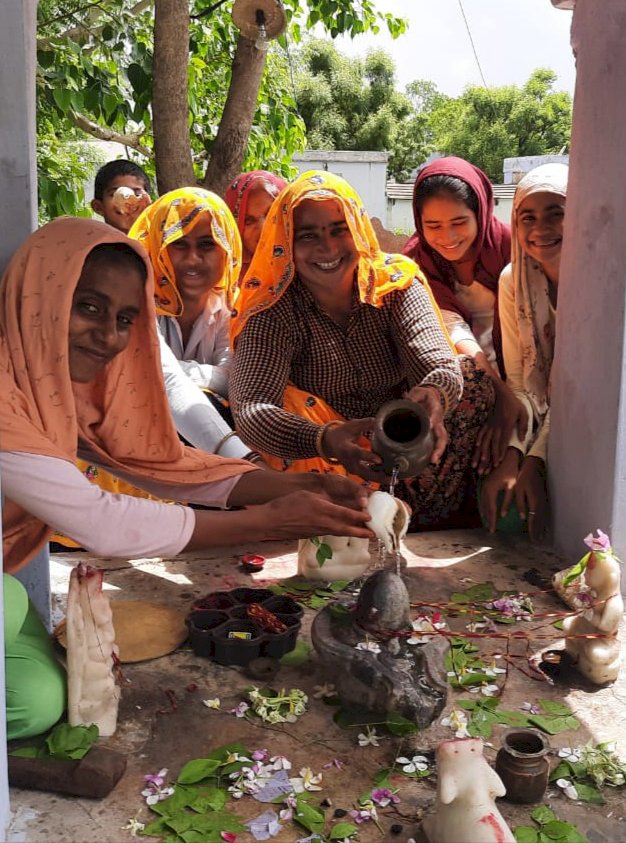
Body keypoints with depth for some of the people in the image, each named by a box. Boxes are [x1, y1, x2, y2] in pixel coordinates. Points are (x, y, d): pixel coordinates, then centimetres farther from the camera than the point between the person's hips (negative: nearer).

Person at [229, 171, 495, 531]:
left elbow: (439, 362, -22)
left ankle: (424, 527, -13)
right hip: (321, 462, -2)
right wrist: (326, 440, -49)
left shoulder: (397, 284, -6)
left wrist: (435, 395, -49)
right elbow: (251, 409, -28)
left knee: (474, 379, -18)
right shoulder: (273, 312, -12)